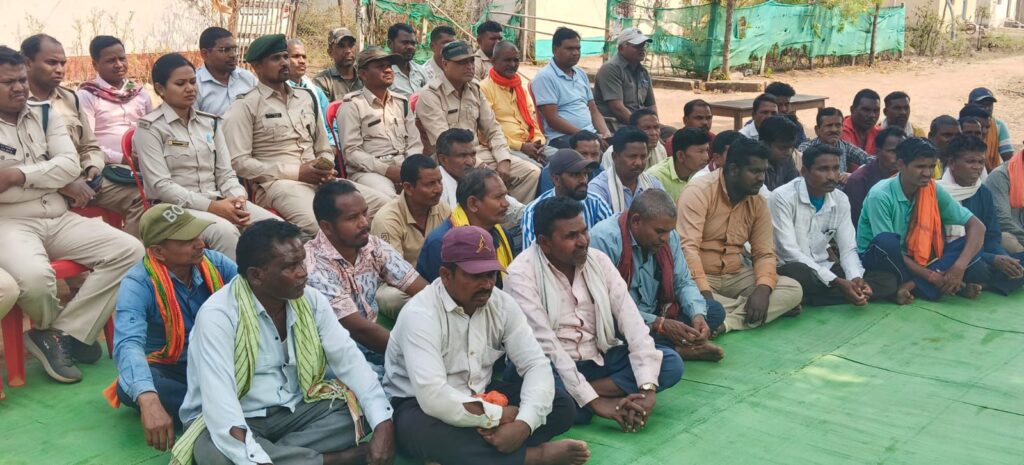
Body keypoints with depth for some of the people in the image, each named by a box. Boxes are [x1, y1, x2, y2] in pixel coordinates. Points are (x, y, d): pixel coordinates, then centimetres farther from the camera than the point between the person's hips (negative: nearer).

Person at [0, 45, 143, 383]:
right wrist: (58, 182, -13)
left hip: (59, 219, 5)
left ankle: (60, 334, -12)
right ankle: (72, 332, 0)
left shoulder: (47, 117, 13)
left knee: (129, 251, -14)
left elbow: (71, 165, -1)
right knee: (35, 277, -37)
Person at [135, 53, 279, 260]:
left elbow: (225, 172, 13)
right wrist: (211, 206, -20)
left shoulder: (209, 122, 17)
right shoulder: (150, 128, -1)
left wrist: (239, 199, -11)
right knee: (225, 231, -36)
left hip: (218, 202, 5)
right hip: (176, 207, -5)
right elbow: (161, 185, -11)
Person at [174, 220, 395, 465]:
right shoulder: (217, 315, -23)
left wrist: (383, 424, -24)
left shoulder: (312, 301, -5)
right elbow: (219, 402, -32)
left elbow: (350, 360, -8)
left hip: (294, 410, 4)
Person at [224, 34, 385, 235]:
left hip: (319, 181, 6)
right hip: (277, 183, -6)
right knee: (316, 222, -38)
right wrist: (296, 172, -11)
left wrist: (326, 170, 2)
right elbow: (239, 162, -6)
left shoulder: (306, 96, 22)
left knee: (380, 203, -16)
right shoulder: (245, 106, 3)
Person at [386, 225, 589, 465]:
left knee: (562, 404, -10)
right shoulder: (421, 314, -24)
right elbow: (433, 398, -34)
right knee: (425, 432, -41)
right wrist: (499, 416, -25)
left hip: (478, 399, 6)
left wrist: (524, 423, -28)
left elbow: (536, 365, -9)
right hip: (420, 406, -6)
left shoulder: (503, 304, -5)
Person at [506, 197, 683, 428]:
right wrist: (593, 401, -27)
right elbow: (545, 344, -22)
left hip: (600, 359, 5)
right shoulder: (522, 274, -16)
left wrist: (647, 387, -22)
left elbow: (631, 321, -8)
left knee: (671, 362, -13)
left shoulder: (598, 260, -1)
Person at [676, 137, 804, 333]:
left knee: (793, 290, -13)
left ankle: (727, 321, -27)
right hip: (699, 277, -6)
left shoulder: (759, 202, 4)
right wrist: (705, 295, -36)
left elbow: (764, 253, 2)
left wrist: (763, 289, -20)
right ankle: (750, 310, -20)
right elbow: (687, 247, -25)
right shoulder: (699, 192, -16)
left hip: (736, 276, 6)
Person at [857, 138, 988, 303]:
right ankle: (929, 287, -18)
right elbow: (887, 246, -23)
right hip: (878, 258, -5)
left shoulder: (934, 190, -6)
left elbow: (976, 226, -7)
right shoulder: (880, 195, -21)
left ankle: (911, 285, -25)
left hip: (913, 258, 5)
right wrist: (930, 276, -24)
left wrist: (959, 266, -23)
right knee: (887, 242, -39)